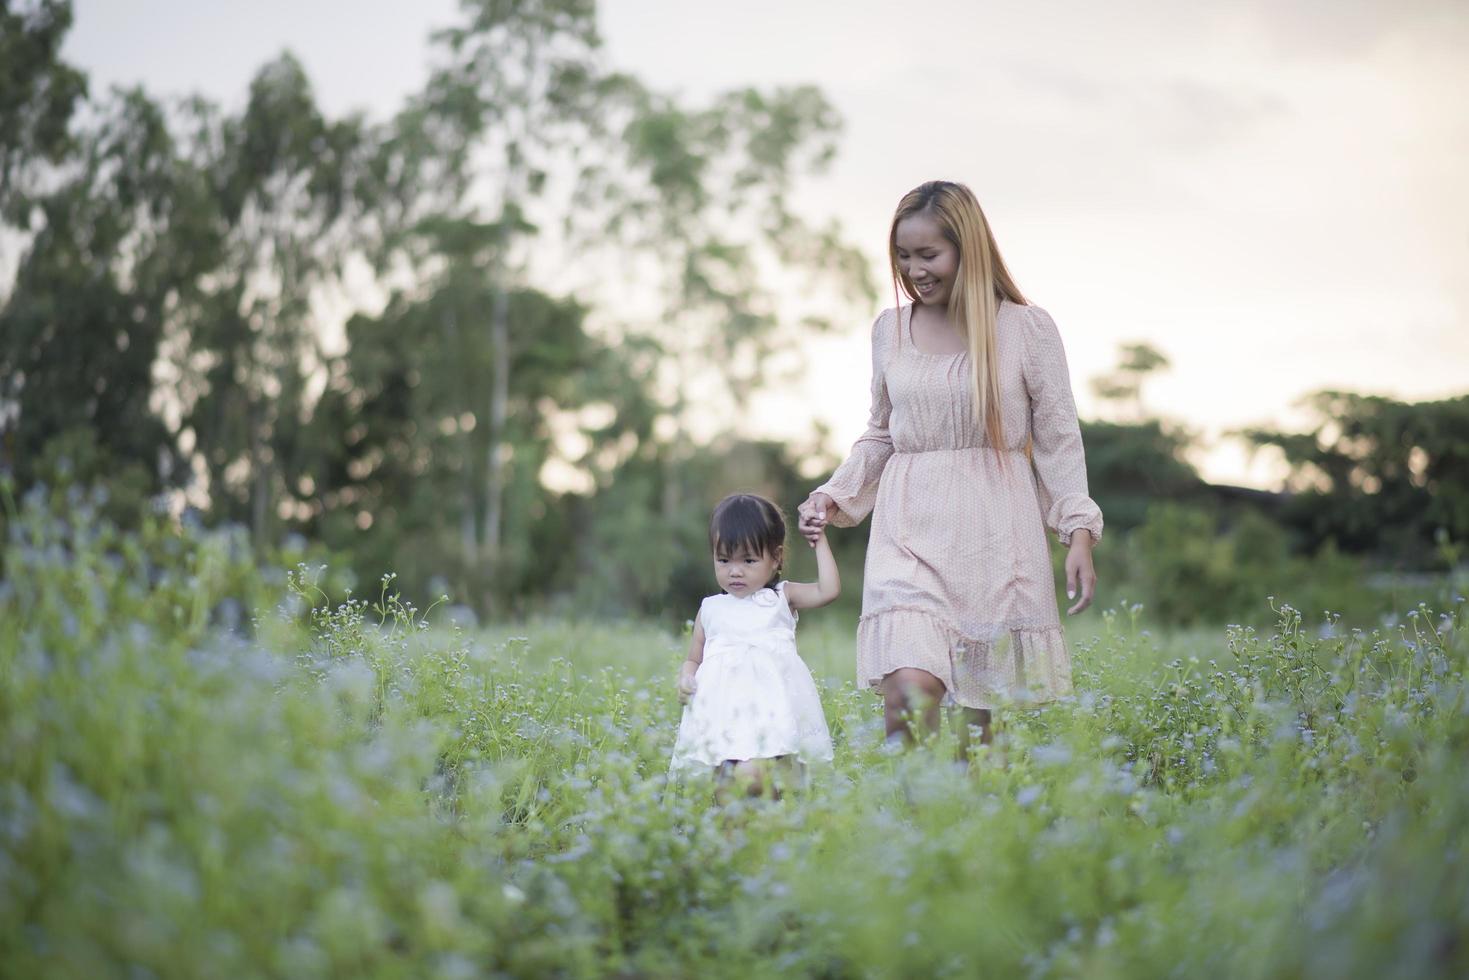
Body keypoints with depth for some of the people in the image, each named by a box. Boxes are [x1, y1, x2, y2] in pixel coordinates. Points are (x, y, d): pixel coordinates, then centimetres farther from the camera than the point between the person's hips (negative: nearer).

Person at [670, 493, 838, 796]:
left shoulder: (782, 598, 14)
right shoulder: (711, 609, 20)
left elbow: (828, 589, 0)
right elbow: (693, 659, 27)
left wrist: (820, 541, 7)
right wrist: (686, 679, 5)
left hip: (774, 710, -3)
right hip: (722, 715, 3)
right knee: (725, 775, -18)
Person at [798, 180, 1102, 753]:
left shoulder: (1027, 328, 1)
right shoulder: (889, 329, 10)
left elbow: (1058, 439, 4)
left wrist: (1080, 533, -4)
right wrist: (834, 496, 8)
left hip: (995, 533, -1)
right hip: (910, 531, 1)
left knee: (979, 707, 1)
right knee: (909, 690, -18)